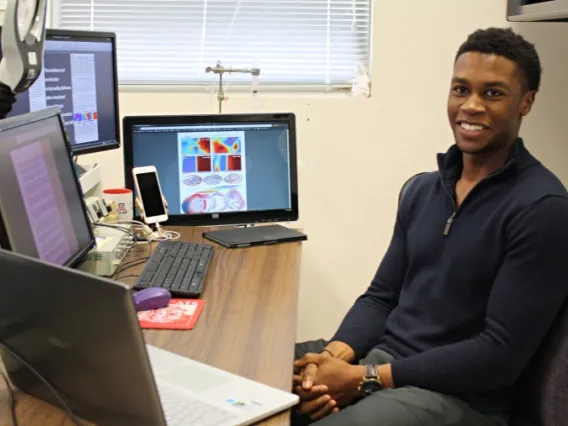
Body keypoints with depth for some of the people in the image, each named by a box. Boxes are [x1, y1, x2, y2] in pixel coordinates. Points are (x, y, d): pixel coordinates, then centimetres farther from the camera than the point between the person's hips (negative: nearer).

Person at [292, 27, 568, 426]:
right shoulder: (422, 189, 9)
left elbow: (501, 353, -16)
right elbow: (381, 297, 10)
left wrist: (365, 378, -18)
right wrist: (334, 355, -10)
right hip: (377, 356, 6)